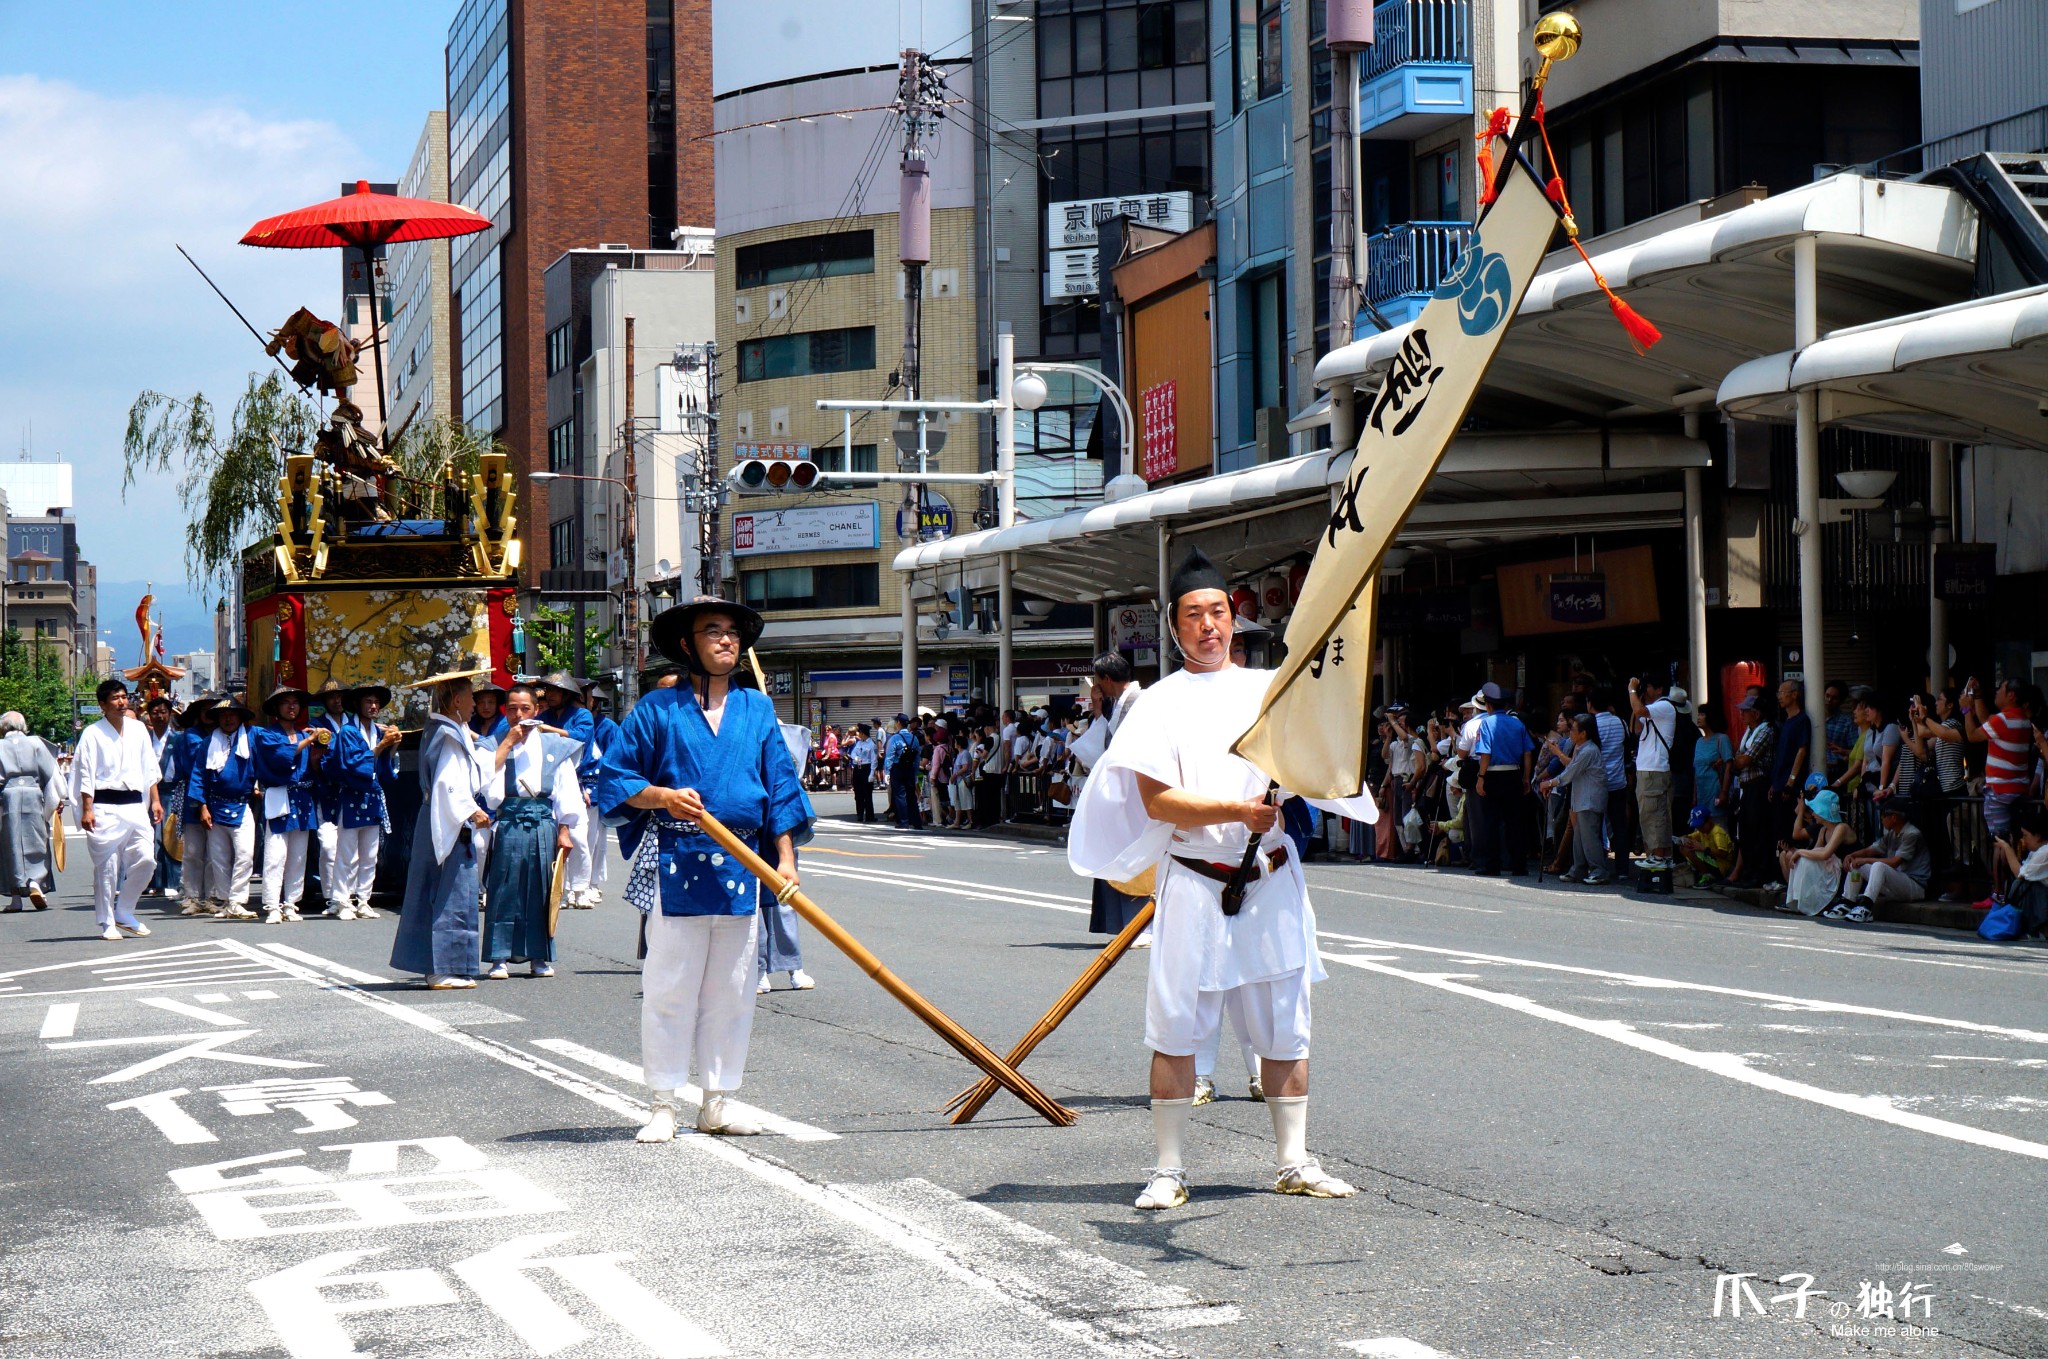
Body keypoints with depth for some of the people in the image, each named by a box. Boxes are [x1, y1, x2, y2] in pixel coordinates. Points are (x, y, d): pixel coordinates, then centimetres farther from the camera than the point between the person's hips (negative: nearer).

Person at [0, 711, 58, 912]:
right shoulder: (35, 744, 4)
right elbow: (51, 774, 1)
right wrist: (56, 800, 8)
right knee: (36, 846, 8)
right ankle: (35, 882, -16)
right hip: (33, 798, 0)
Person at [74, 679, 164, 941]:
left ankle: (124, 913, 15)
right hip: (105, 807, -5)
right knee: (107, 866, -3)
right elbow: (85, 774, -4)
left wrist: (155, 800, 12)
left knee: (145, 860, -2)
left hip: (135, 804, 5)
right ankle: (107, 924, 7)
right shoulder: (93, 734, -2)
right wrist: (87, 810, -11)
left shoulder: (138, 729, 12)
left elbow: (149, 768, 17)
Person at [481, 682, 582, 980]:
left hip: (543, 824, 1)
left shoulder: (553, 745, 10)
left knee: (541, 889, 4)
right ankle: (500, 957, 2)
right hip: (508, 824, -1)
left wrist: (564, 831, 2)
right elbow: (485, 779, -10)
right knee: (505, 890, -3)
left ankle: (539, 956, 12)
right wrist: (507, 743, -8)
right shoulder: (495, 744, 8)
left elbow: (566, 789, 9)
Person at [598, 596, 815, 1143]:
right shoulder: (658, 709, 3)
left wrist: (786, 858, 4)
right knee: (669, 985, -3)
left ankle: (718, 1101, 14)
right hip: (675, 864, -3)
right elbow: (614, 777, 3)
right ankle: (664, 1105, 4)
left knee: (733, 988, 6)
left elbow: (780, 786, 12)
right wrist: (663, 797, -14)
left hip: (741, 864, 3)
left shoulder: (757, 709, 14)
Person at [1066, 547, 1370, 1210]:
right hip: (1195, 884, -3)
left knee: (1283, 1024, 7)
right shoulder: (1161, 702, 1)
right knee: (1176, 1025, -2)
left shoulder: (1269, 687, 12)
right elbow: (1156, 800, -10)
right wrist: (1237, 812, -20)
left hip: (1272, 881, 3)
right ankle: (1169, 1170, 6)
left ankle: (1294, 1163, 15)